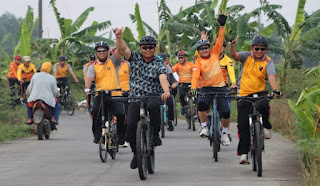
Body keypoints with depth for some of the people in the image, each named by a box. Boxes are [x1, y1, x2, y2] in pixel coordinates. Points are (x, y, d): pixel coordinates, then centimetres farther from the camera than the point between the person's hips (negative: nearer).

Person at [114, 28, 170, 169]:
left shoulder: (159, 64, -1)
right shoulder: (135, 58, 7)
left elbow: (163, 78, -20)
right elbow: (123, 48, -9)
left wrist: (166, 91, -41)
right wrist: (119, 37, -31)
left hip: (152, 96, -2)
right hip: (135, 98, 2)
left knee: (153, 106, -39)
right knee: (131, 125, -15)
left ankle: (155, 134, -17)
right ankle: (136, 153, 7)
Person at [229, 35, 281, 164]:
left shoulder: (268, 62, -4)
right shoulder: (246, 56, -1)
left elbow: (271, 77, -19)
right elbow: (234, 55, -19)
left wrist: (275, 90, -37)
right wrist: (232, 46, -41)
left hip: (260, 92, -1)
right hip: (244, 94, 1)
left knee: (263, 106, -35)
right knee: (243, 124, -6)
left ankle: (265, 127, -5)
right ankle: (243, 153, 3)